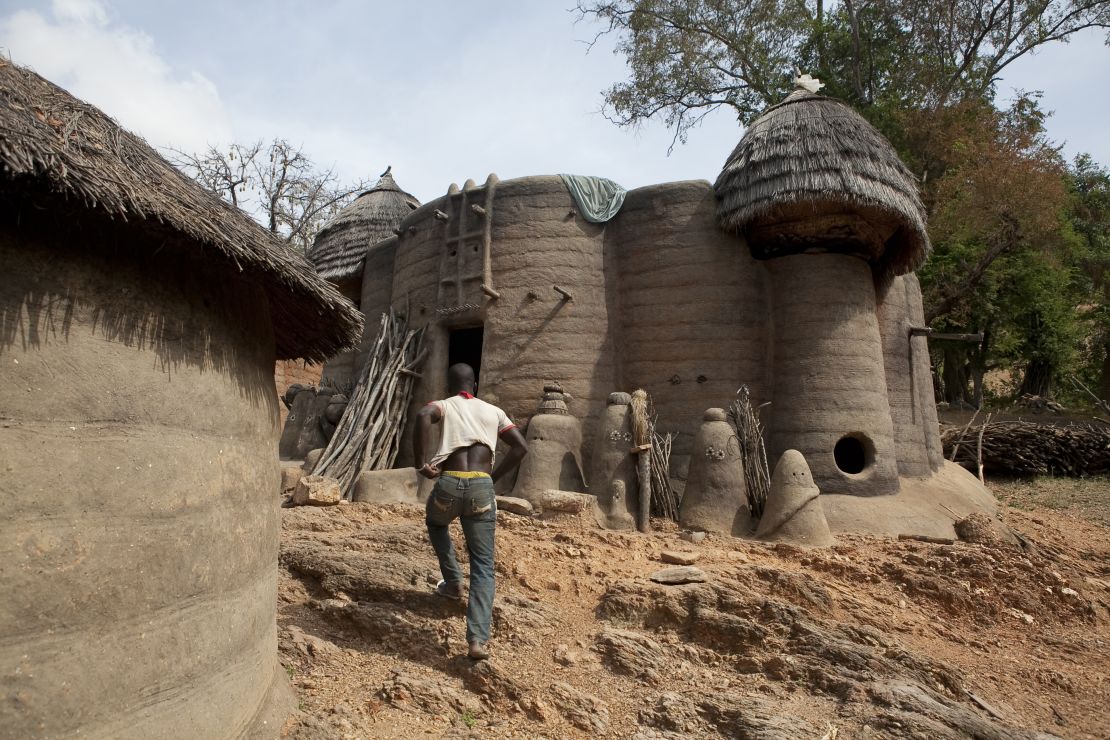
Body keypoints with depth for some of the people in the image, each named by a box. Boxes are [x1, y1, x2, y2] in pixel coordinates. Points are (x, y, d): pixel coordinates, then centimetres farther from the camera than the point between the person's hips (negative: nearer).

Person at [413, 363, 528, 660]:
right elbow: (521, 447, 10)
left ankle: (453, 582, 33)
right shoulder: (493, 411, 21)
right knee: (483, 565, 6)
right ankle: (478, 639, -6)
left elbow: (423, 416, -13)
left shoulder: (443, 405, 13)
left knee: (436, 525, 36)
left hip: (449, 483, -1)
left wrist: (420, 463, -6)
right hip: (482, 487, 1)